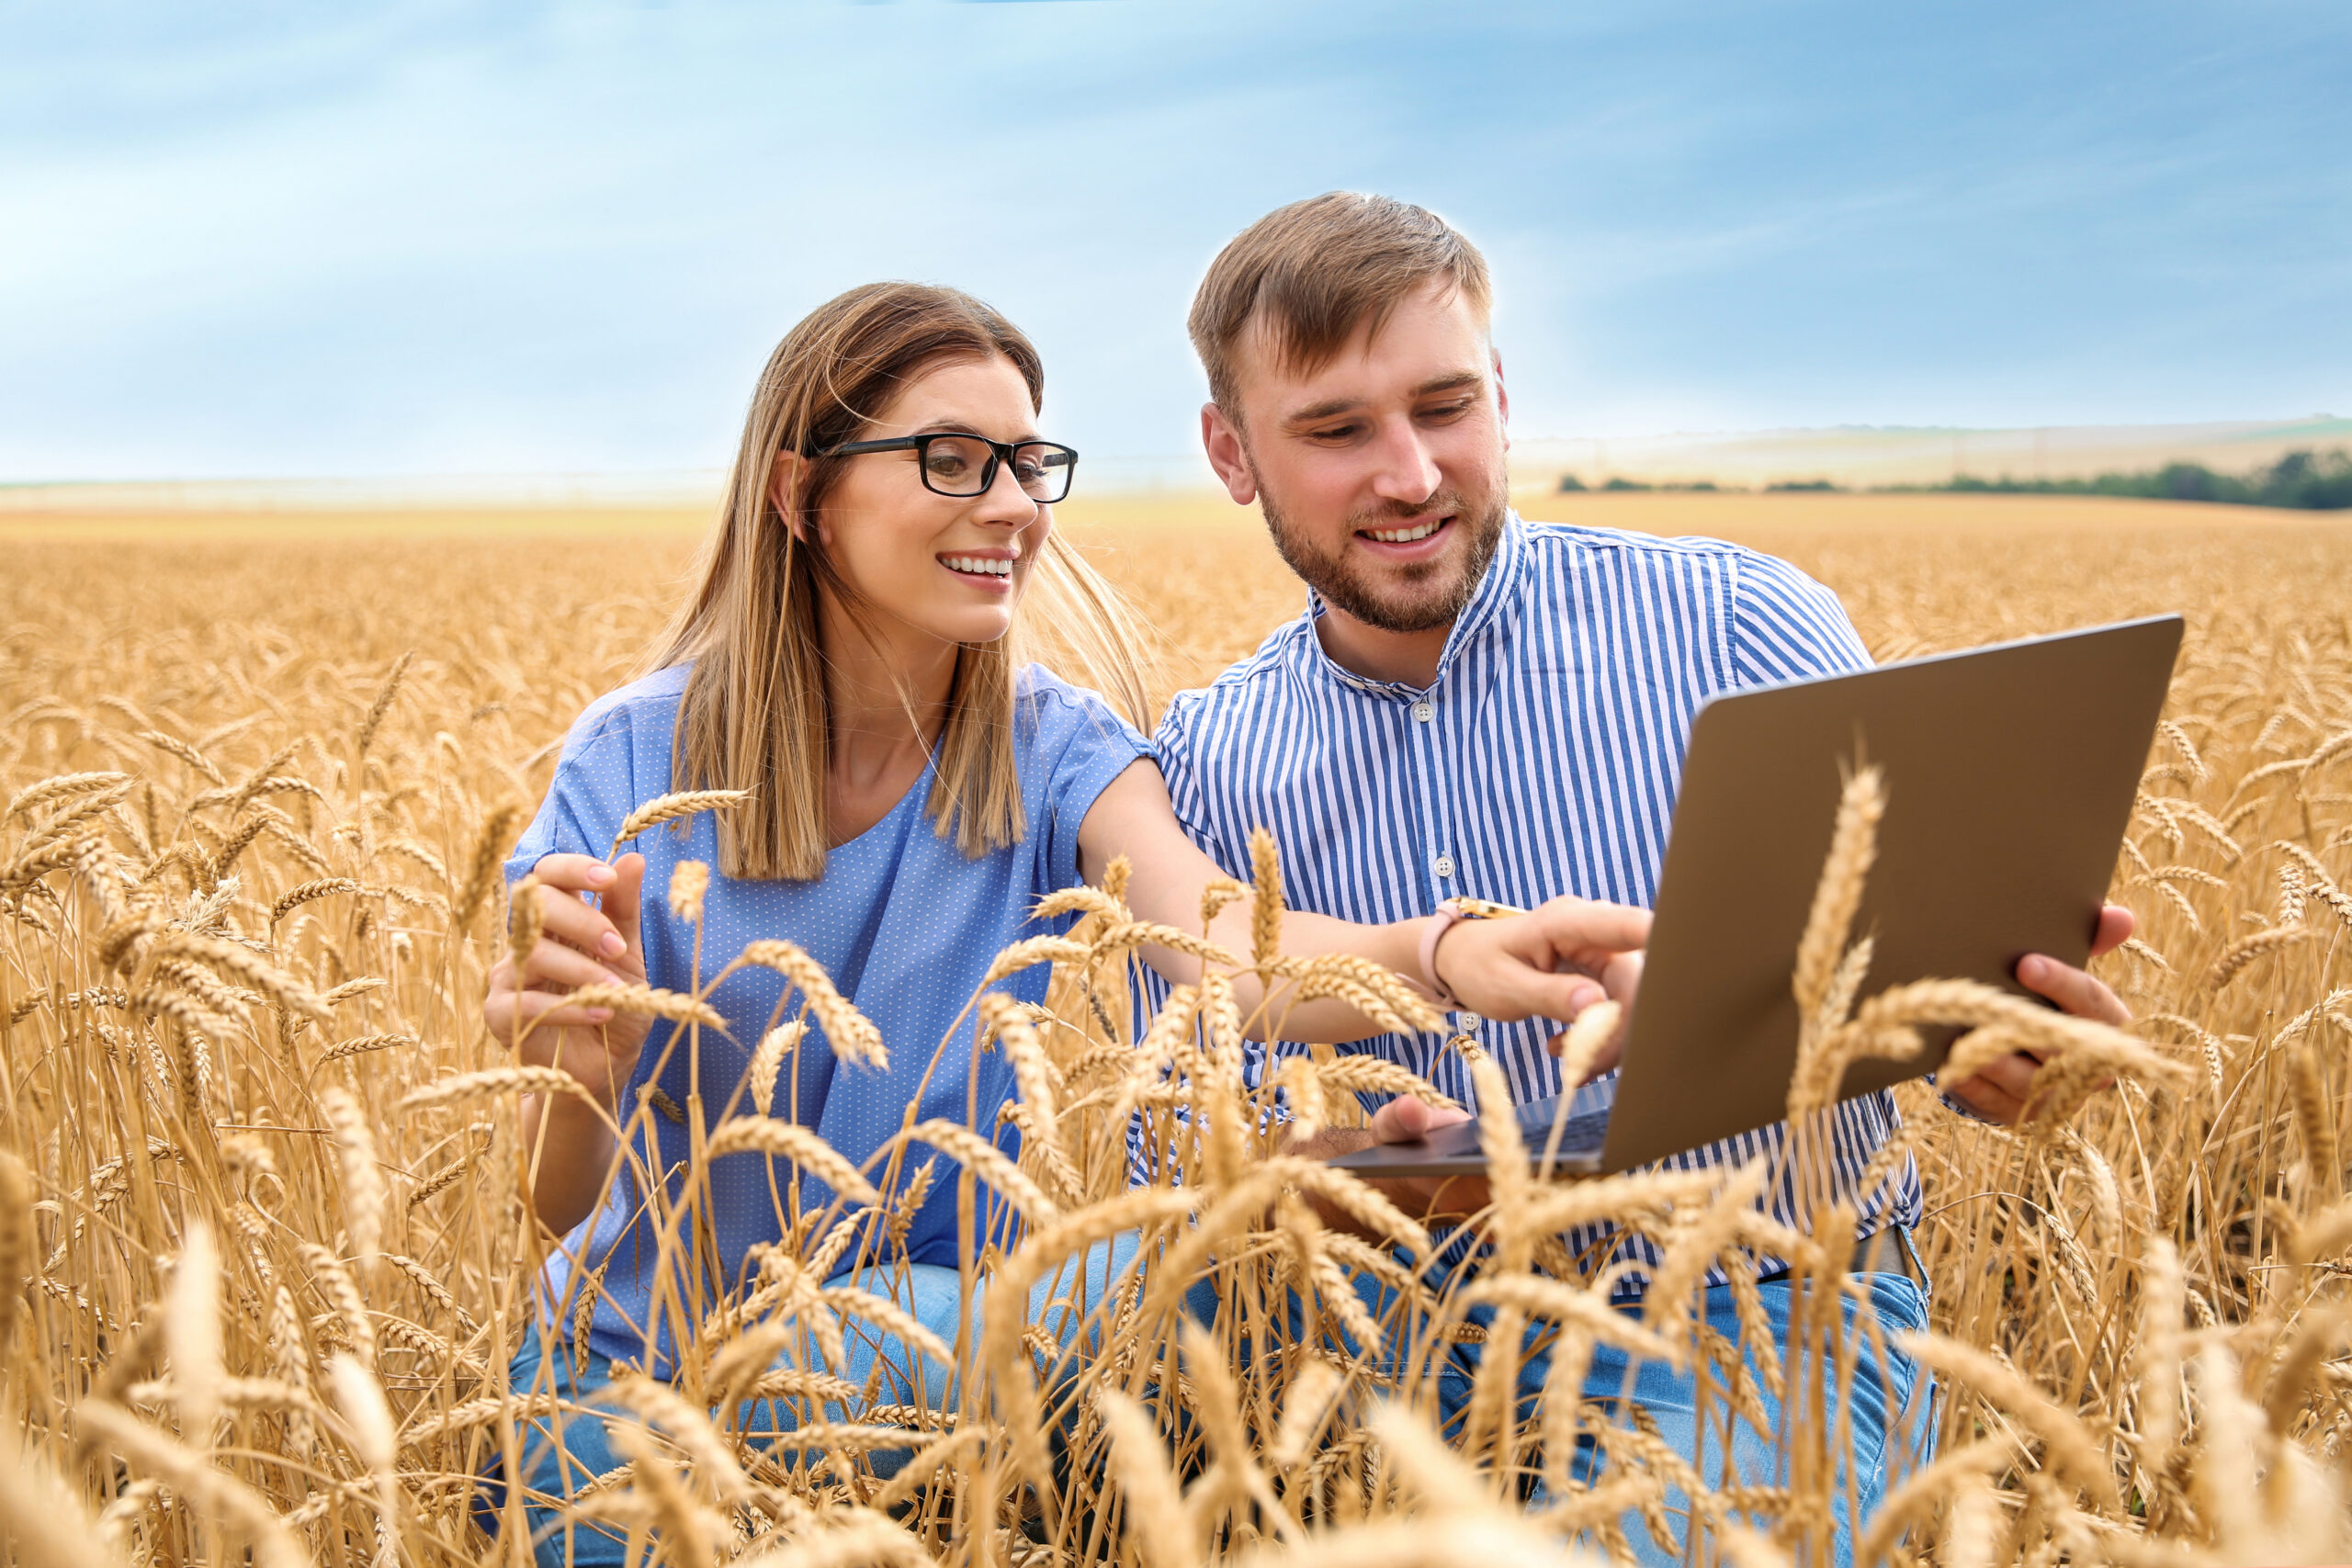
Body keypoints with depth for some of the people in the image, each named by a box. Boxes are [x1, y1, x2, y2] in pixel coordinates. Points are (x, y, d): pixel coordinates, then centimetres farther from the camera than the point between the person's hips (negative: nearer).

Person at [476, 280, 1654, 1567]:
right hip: (647, 1357, -1)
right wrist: (577, 1075, -35)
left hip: (952, 1311, 1)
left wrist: (1435, 954, -50)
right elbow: (562, 1207, -11)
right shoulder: (634, 761, -9)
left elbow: (1215, 937, -29)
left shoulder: (1058, 754, -6)